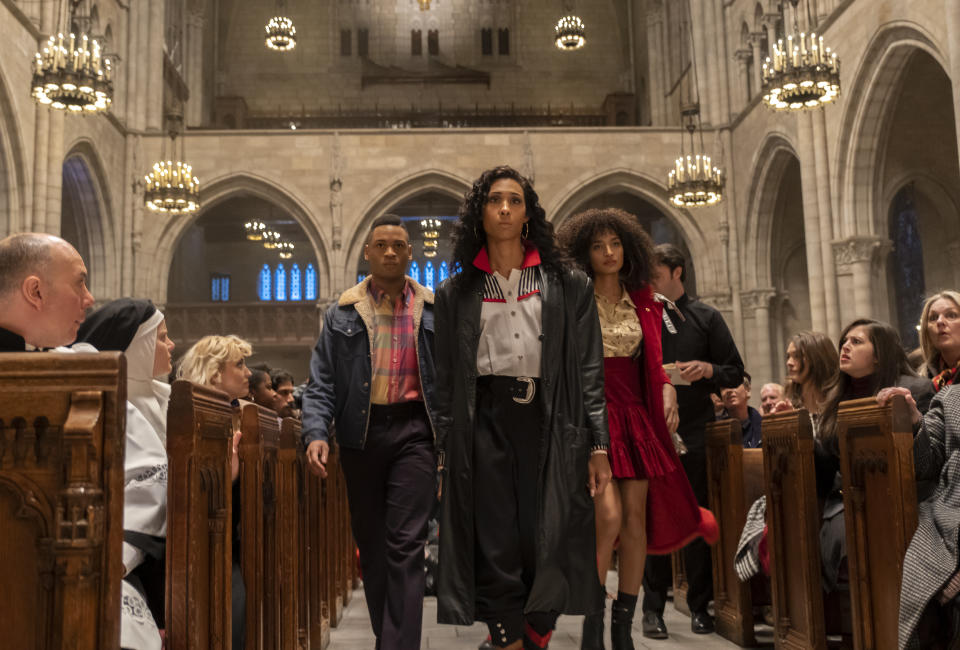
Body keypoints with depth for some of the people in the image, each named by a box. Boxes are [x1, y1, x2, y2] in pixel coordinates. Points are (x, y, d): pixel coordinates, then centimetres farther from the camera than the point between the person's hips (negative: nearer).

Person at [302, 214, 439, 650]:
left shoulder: (433, 311, 7)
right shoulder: (343, 313, 8)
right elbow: (322, 381, 4)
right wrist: (316, 433, -10)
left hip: (414, 431, -2)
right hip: (361, 433, 2)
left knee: (406, 544, -8)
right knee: (370, 544, 12)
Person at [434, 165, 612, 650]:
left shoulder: (568, 285, 8)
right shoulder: (456, 292, 12)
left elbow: (590, 369, 4)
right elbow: (445, 379, 9)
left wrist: (598, 446, -3)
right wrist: (442, 453, 3)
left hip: (550, 423, 0)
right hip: (485, 421, 1)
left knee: (546, 546, -2)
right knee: (495, 548, -1)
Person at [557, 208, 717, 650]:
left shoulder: (643, 303, 13)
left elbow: (653, 361, 16)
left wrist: (667, 389, -1)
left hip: (636, 416, 4)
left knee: (636, 519, 1)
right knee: (608, 516, -16)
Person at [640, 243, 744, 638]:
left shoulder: (706, 318, 8)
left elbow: (736, 373, 7)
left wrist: (707, 370, -11)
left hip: (695, 431, 0)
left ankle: (700, 605, 16)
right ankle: (653, 608, 10)